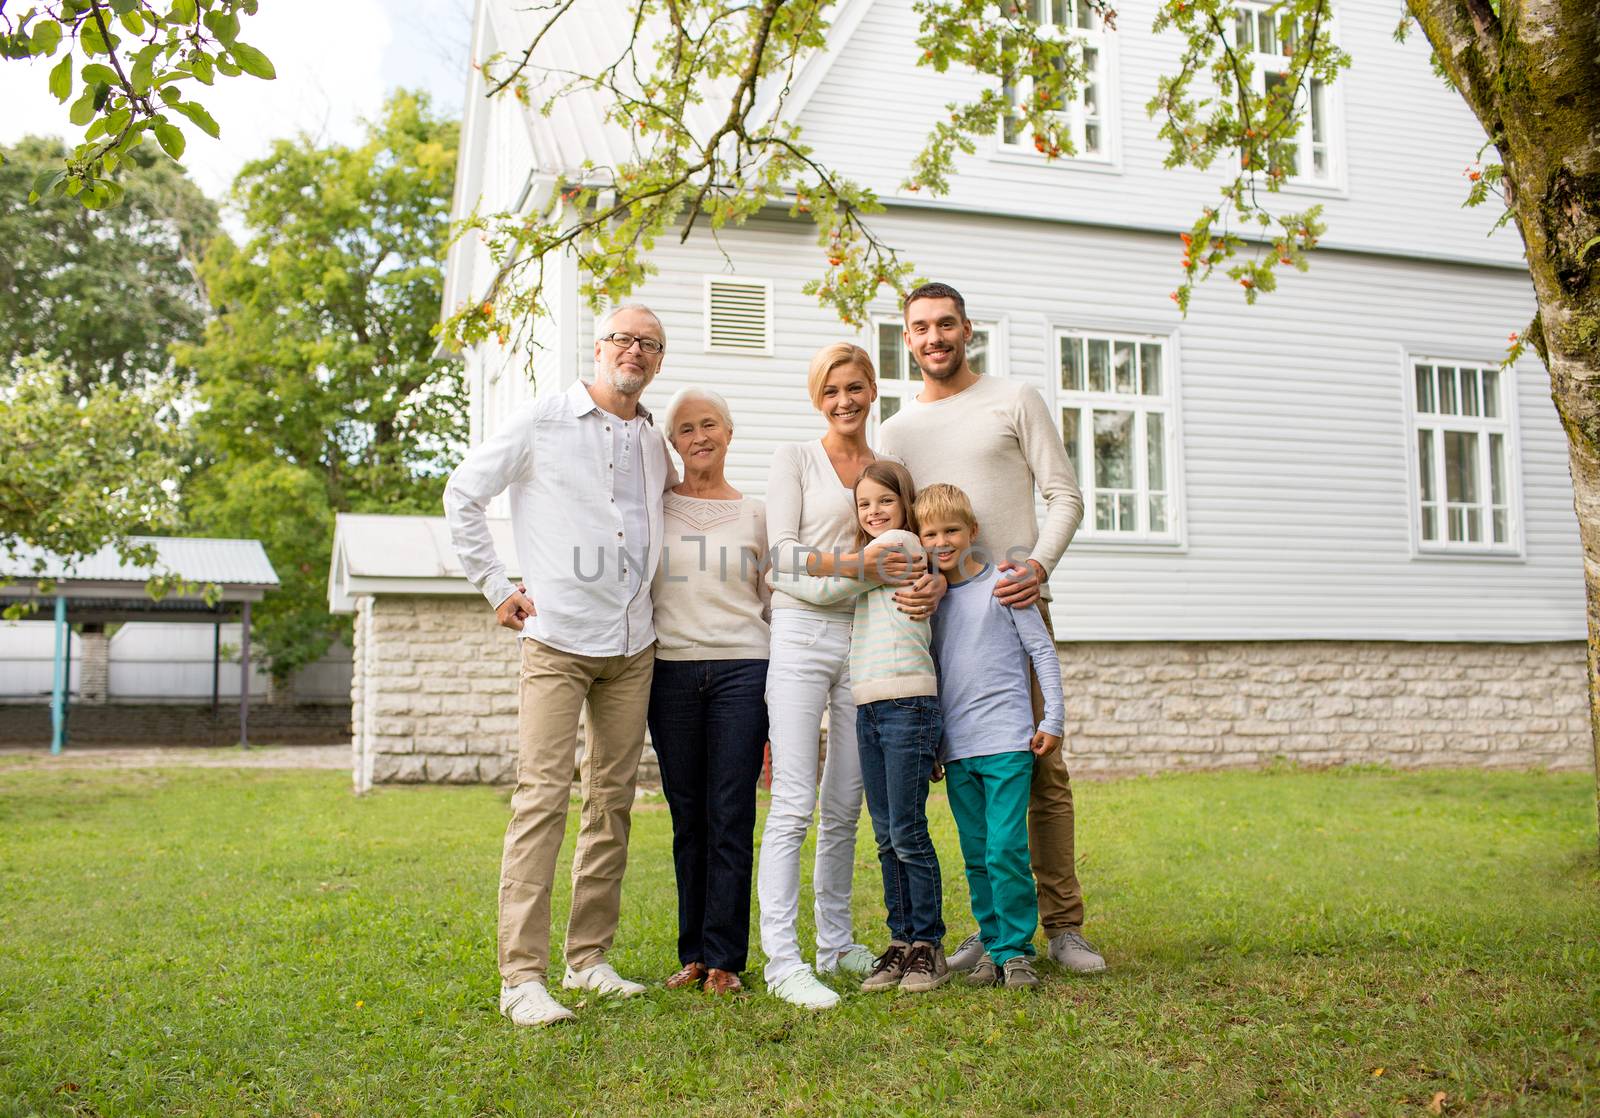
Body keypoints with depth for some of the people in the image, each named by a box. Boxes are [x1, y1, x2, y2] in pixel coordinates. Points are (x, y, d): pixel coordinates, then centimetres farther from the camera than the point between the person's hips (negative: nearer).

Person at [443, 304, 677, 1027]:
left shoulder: (656, 445, 14)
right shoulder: (543, 422, 0)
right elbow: (463, 494, 4)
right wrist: (496, 587, 0)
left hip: (633, 645, 6)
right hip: (557, 639, -5)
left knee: (613, 802, 8)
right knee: (543, 797, -12)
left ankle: (589, 959, 18)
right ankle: (522, 975, -8)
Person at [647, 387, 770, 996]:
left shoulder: (756, 514, 9)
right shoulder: (652, 508, 9)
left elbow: (776, 604, 11)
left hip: (740, 670, -1)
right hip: (671, 671, 1)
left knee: (731, 819, -2)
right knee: (688, 818, 6)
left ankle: (724, 959, 4)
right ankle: (694, 953, 15)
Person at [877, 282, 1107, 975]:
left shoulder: (1015, 400, 8)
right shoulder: (895, 431, 17)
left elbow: (1065, 495, 3)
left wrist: (1039, 564, -15)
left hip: (1016, 601, -3)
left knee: (1042, 766, -6)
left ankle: (1063, 925, 2)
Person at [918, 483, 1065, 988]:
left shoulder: (1002, 584, -2)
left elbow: (1042, 651, 1)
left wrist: (1052, 719, -3)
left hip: (1007, 742, -5)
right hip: (955, 750, 5)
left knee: (1006, 851, -10)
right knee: (976, 857, 8)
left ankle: (1015, 949, 2)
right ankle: (992, 945, 18)